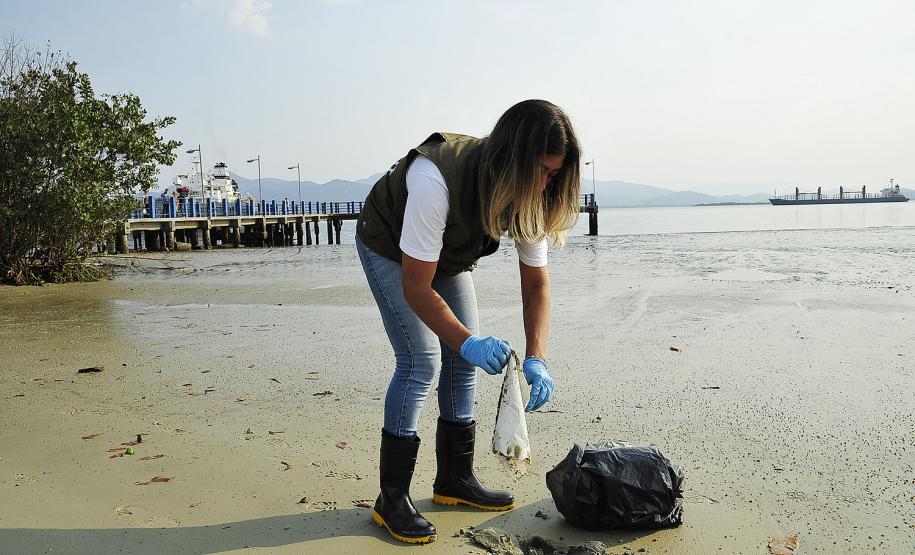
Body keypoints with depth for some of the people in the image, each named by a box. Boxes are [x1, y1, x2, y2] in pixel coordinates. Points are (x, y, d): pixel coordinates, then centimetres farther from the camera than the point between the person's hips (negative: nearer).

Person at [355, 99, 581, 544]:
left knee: (464, 357, 1)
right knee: (421, 359, -17)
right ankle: (392, 499, -7)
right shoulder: (436, 180, -42)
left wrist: (536, 359, -29)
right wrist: (467, 341, -46)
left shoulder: (529, 198, -22)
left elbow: (536, 285, -16)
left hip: (448, 254, 6)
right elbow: (416, 288, -36)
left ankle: (455, 479, 16)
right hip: (389, 248, -6)